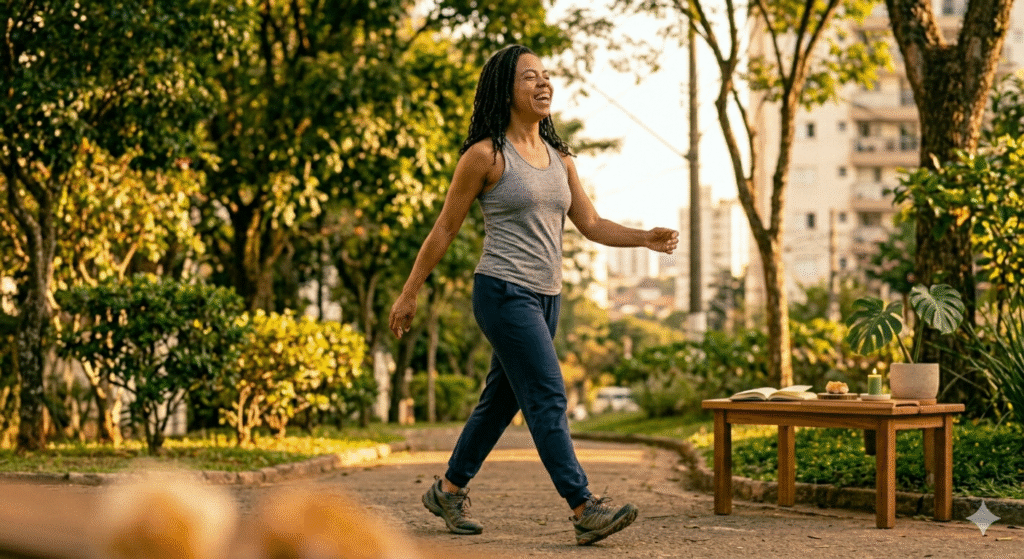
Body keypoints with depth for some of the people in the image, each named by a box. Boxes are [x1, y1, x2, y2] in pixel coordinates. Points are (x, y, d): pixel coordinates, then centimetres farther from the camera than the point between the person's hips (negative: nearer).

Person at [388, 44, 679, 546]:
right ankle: (584, 510, -15)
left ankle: (448, 491, 30)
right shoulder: (485, 155, -7)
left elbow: (591, 225, 10)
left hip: (545, 297, 8)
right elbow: (445, 228, -2)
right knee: (548, 396, -13)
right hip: (504, 292, -7)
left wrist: (646, 238, -7)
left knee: (501, 400, 15)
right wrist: (409, 294, 1)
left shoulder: (558, 157, 12)